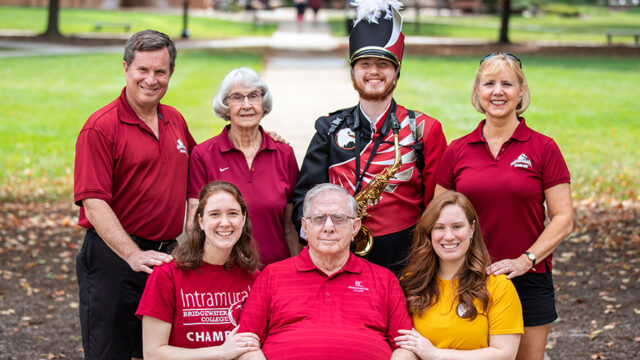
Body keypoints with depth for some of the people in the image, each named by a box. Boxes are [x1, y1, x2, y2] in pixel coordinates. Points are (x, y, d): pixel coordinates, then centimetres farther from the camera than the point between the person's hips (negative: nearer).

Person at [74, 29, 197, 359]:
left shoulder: (175, 121, 11)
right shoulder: (100, 128, -10)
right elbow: (93, 203, -17)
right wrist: (133, 255, -26)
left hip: (167, 255, 6)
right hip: (113, 256, -6)